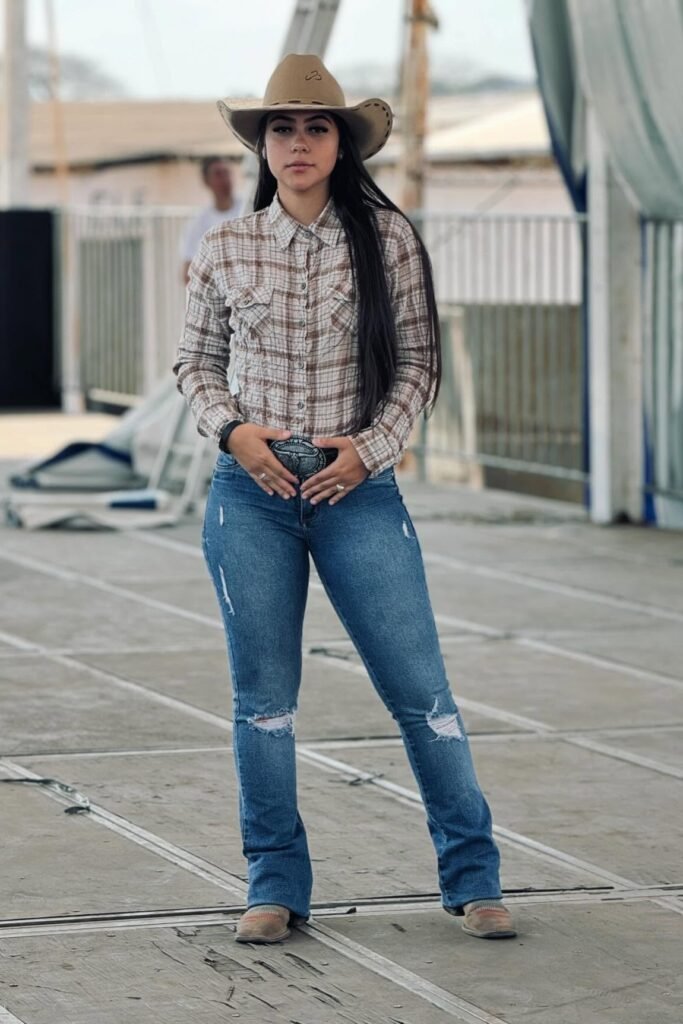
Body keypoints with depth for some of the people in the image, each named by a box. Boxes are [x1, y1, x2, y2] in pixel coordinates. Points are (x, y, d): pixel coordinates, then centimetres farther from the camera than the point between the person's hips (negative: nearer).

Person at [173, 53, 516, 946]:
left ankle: (472, 877, 9)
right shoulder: (225, 252, 3)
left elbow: (418, 363, 2)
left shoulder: (387, 240, -1)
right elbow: (196, 362, 13)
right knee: (263, 697, 6)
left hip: (357, 492, -1)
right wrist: (232, 430, -5)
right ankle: (276, 886, 16)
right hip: (251, 493, 1)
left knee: (419, 686, -2)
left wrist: (371, 445, -11)